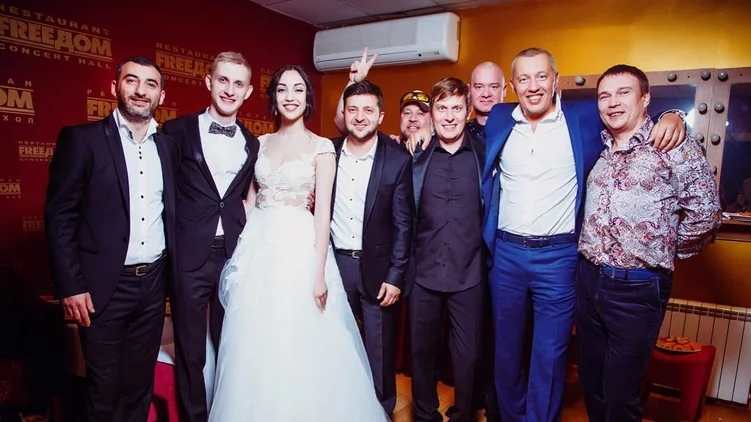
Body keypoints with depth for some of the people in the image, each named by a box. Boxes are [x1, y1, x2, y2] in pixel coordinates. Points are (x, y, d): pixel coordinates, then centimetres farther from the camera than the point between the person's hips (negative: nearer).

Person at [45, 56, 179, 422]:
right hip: (105, 286, -4)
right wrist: (70, 285, -12)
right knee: (105, 387, 11)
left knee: (141, 383, 17)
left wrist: (174, 273, 7)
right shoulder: (80, 139, -5)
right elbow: (59, 217, -8)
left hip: (154, 282, 4)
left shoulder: (168, 146, 7)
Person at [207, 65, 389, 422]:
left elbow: (323, 211, -8)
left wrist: (319, 272, -13)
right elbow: (249, 200, 12)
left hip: (300, 249, -4)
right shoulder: (261, 143, 10)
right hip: (258, 249, 4)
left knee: (300, 347, 3)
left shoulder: (321, 147, -2)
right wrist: (240, 252, 4)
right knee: (253, 347, 11)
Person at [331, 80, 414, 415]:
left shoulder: (398, 160, -8)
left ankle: (382, 410, 33)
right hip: (335, 262, 3)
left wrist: (396, 276, -10)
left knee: (380, 351, 10)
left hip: (377, 267, -3)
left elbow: (403, 225, -7)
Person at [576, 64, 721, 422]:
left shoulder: (675, 147, -7)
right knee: (590, 383, 19)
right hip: (588, 278, 5)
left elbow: (704, 215, -8)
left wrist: (666, 253, 2)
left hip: (638, 287, -5)